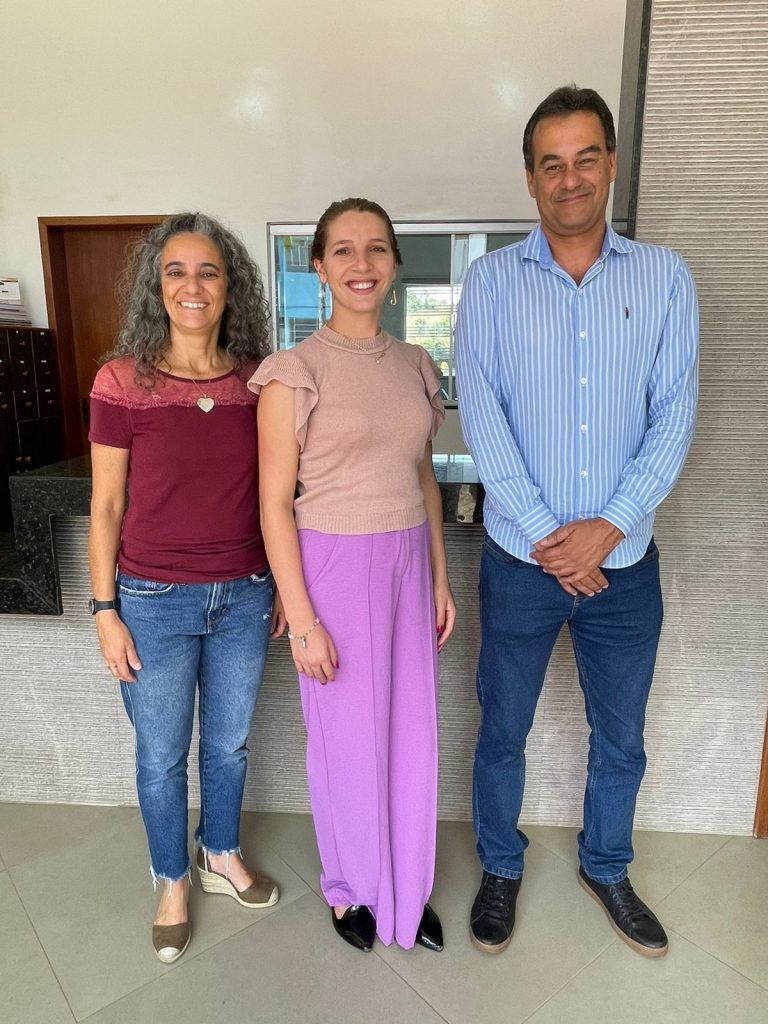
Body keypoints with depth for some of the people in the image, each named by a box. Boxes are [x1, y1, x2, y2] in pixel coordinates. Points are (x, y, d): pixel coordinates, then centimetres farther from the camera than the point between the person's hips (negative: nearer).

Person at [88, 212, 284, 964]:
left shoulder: (257, 381, -3)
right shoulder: (123, 381, -11)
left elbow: (270, 494, 5)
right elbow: (105, 507, -5)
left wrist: (284, 584, 8)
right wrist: (105, 611, -6)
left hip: (243, 595, 3)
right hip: (155, 601, -2)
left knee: (229, 742, 21)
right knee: (162, 755, 16)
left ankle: (221, 857, 48)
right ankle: (172, 882, 43)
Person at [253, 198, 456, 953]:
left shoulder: (415, 365, 6)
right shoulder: (294, 371, -11)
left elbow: (423, 477, 12)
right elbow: (275, 502, -11)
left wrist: (440, 578, 10)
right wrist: (302, 620, -13)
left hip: (408, 564, 5)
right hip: (334, 568, -5)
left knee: (410, 732, 16)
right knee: (347, 737, 12)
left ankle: (407, 886, 41)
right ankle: (349, 886, 40)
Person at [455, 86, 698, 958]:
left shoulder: (664, 277, 2)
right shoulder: (492, 280, -2)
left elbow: (675, 413, -3)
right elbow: (480, 414, -9)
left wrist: (609, 525, -14)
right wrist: (544, 534, -14)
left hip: (625, 559, 2)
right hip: (520, 559, -1)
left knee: (621, 736, 18)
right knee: (503, 729, 14)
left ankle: (606, 868, 45)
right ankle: (500, 868, 40)